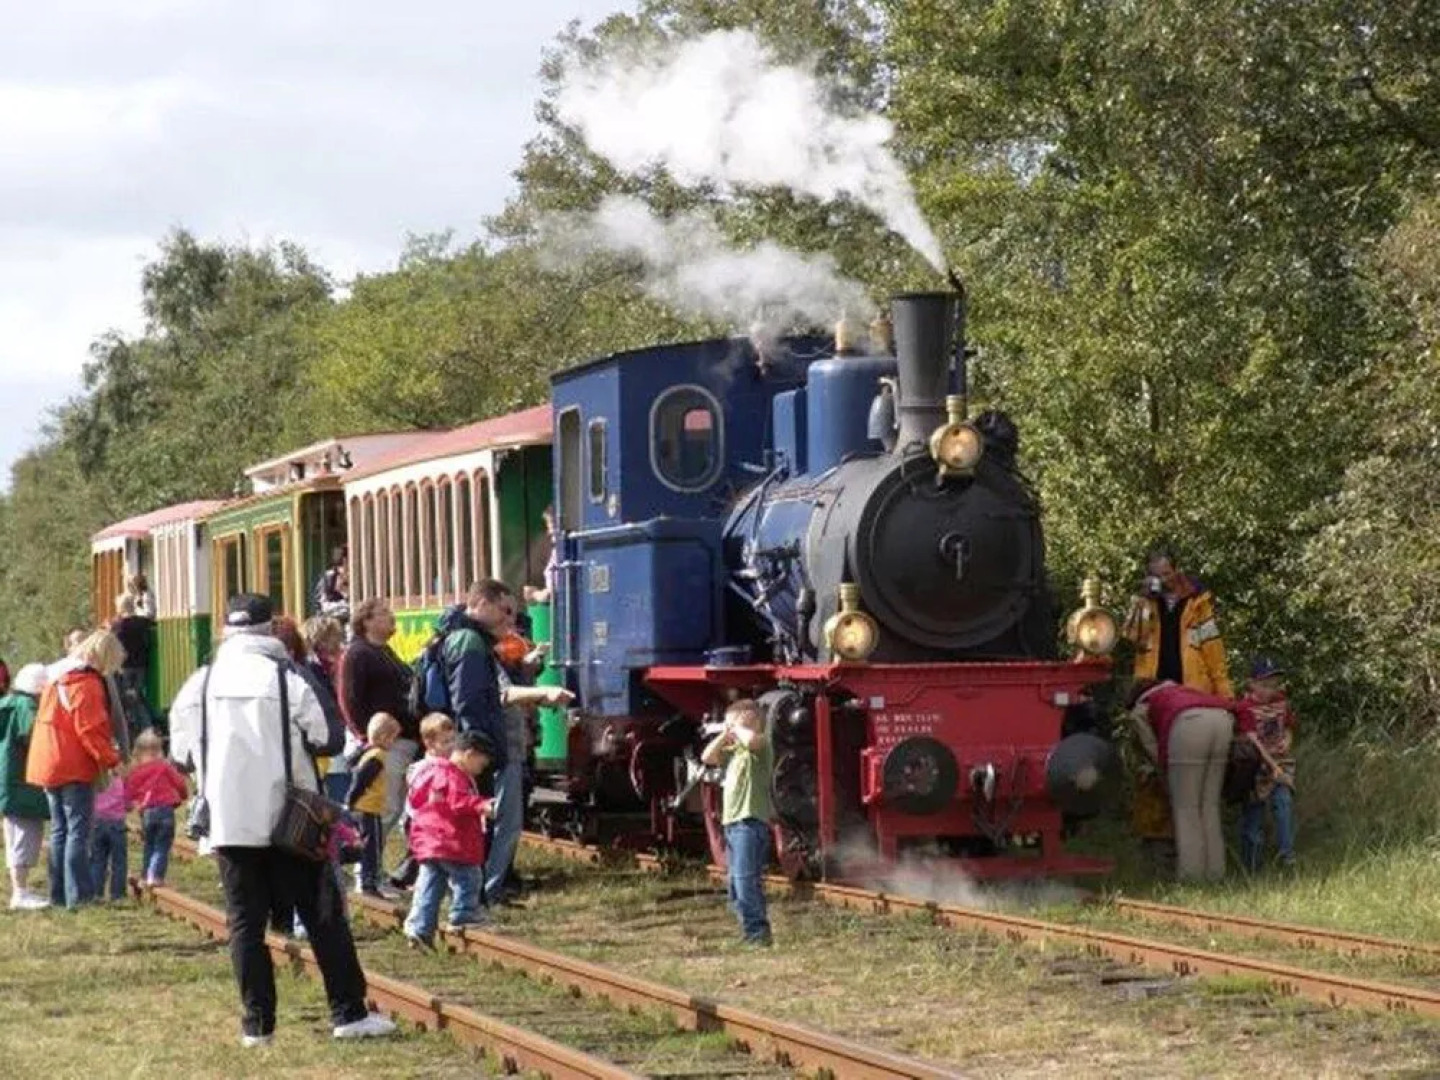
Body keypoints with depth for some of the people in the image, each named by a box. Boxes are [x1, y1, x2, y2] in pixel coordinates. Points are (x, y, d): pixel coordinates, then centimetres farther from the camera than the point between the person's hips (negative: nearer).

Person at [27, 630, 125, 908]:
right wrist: (111, 759, -15)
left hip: (48, 767, 9)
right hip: (74, 769, -9)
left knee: (60, 831, 13)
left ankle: (59, 893, 14)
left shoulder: (59, 679, 15)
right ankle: (77, 893, -10)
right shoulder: (87, 684, -14)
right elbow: (90, 729, -20)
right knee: (79, 830, -7)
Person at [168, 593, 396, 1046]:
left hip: (228, 822, 2)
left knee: (245, 921, 7)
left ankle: (257, 1023, 4)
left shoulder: (200, 684, 0)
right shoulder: (285, 679, -9)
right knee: (323, 915, 5)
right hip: (287, 819, -2)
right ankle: (349, 1013, 4)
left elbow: (181, 750, 5)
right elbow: (330, 738, -8)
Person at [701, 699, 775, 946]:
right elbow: (707, 757, 18)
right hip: (733, 823, 10)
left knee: (745, 879, -18)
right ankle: (754, 932, 18)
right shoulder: (735, 749, 20)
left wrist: (738, 727, -11)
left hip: (750, 822, -10)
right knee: (736, 886, 13)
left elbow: (751, 739, -30)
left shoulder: (761, 745, -7)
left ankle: (757, 932, -18)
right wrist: (724, 735, 8)